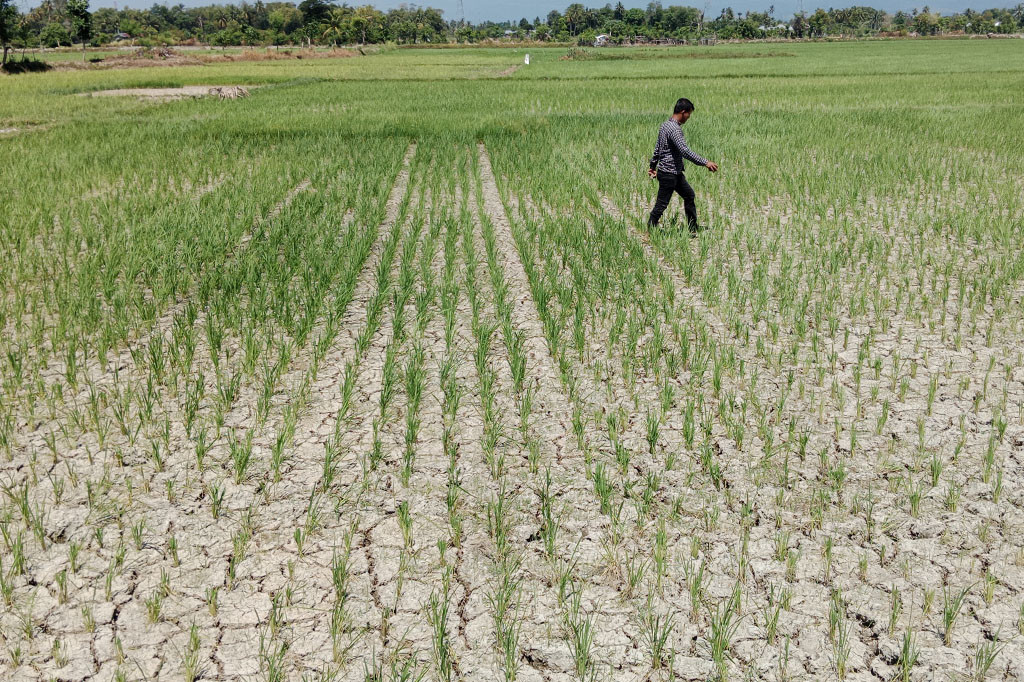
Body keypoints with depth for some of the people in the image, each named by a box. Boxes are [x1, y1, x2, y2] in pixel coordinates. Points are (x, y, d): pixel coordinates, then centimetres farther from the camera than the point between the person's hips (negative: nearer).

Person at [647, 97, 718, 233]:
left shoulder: (665, 125, 9)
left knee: (689, 195, 17)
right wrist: (705, 163, -26)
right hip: (668, 174, -11)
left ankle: (693, 228, 25)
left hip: (676, 173, 11)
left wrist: (653, 166, 27)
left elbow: (657, 148, 18)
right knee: (661, 205, -2)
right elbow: (685, 151, -29)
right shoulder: (674, 129, -22)